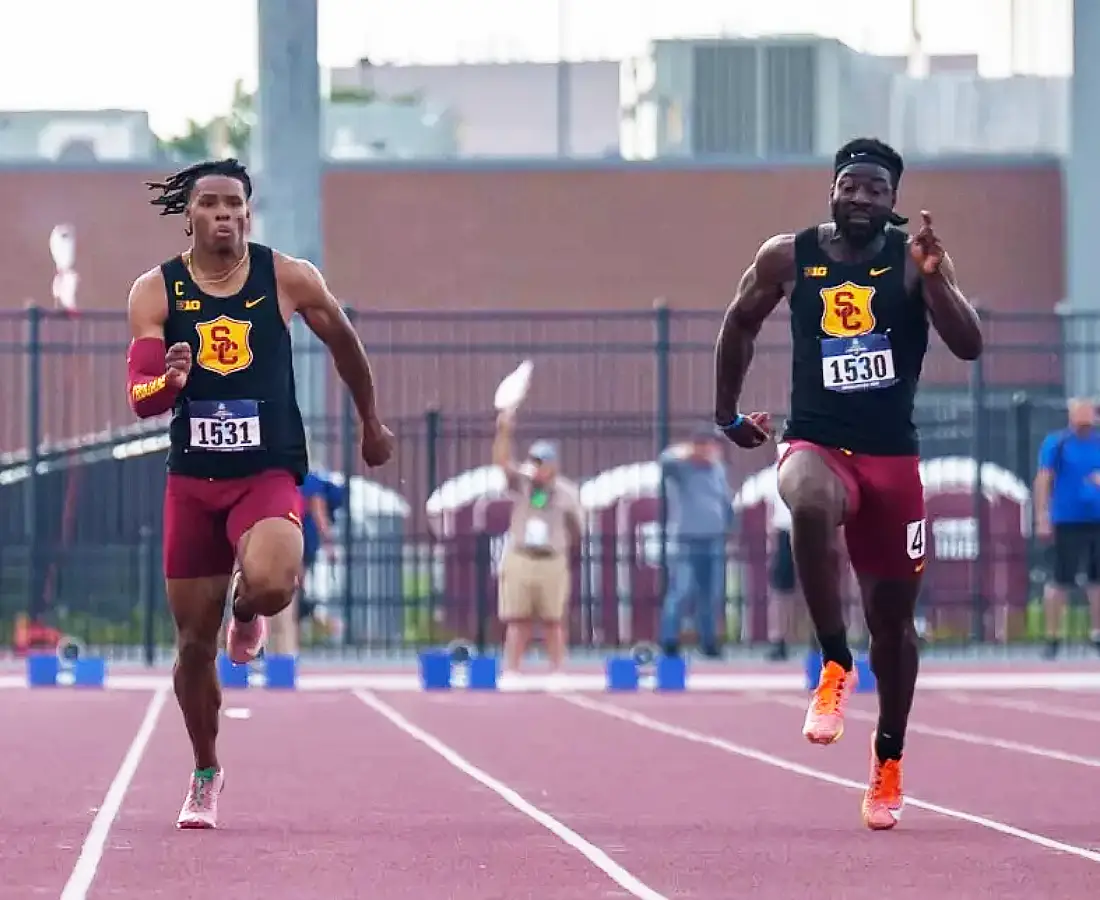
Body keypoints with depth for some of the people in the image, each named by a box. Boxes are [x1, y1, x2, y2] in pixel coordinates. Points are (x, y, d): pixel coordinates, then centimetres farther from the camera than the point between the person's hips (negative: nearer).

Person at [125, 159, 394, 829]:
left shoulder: (289, 280, -4)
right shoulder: (156, 291, -3)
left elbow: (344, 343, 14)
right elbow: (141, 399, -9)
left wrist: (372, 424, 23)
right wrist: (168, 381, -32)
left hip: (270, 473, -1)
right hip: (193, 478, 2)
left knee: (270, 584, -31)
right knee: (195, 642, 4)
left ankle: (247, 615, 8)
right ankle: (206, 773, 27)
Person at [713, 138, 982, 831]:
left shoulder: (915, 259, -3)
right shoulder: (788, 257, 0)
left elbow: (969, 345, -12)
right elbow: (740, 323, 17)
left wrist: (933, 277, -27)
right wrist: (728, 413, 18)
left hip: (893, 456, 1)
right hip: (816, 444, -1)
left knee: (893, 614, 9)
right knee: (811, 505, -38)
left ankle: (889, 759, 28)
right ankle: (836, 666, -25)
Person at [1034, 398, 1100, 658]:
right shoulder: (1056, 443, -2)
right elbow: (1043, 480, -4)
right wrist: (1042, 518, -10)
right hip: (1068, 522, -4)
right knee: (1060, 581, -4)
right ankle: (1053, 637, 3)